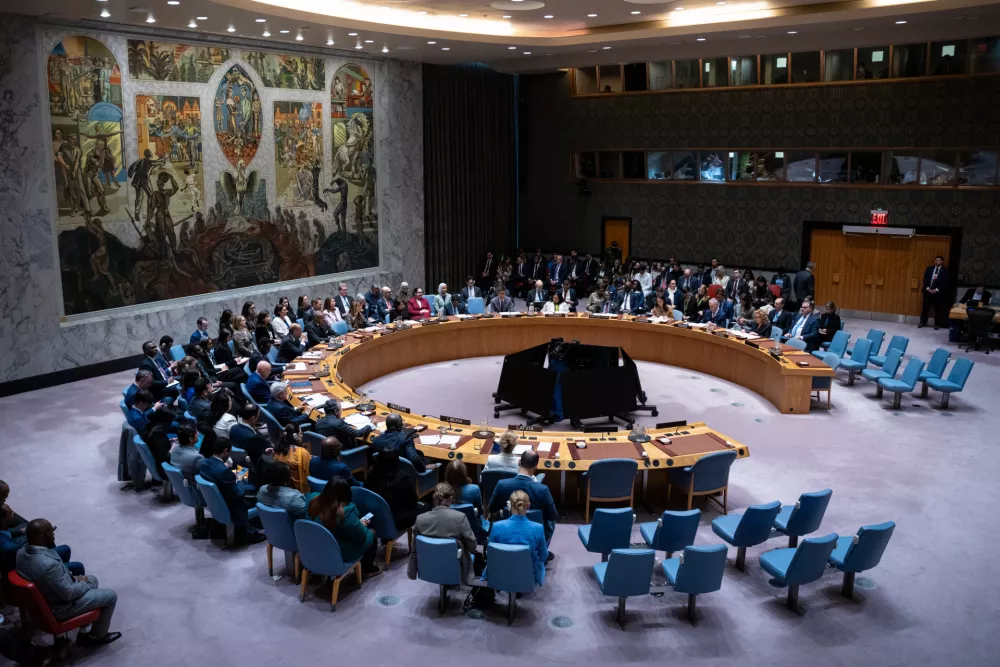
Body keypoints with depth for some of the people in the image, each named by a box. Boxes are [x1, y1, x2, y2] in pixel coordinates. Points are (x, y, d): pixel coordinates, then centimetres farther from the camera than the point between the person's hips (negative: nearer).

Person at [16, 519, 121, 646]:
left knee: (92, 579, 26)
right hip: (59, 608, -9)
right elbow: (68, 593, -27)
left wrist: (74, 578, 0)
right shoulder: (49, 564, -39)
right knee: (110, 596, 5)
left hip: (43, 599, 9)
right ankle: (97, 636, 25)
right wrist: (84, 584, -8)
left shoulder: (22, 553, -11)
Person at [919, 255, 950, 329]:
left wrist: (937, 290, -16)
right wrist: (927, 288, -10)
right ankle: (922, 322, 15)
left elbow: (945, 282, -8)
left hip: (938, 292, -3)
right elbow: (925, 279, 4)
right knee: (925, 307, 6)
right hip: (927, 291, 3)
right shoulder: (929, 269, 9)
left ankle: (937, 324, 12)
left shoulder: (945, 270, -1)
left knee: (937, 308, 4)